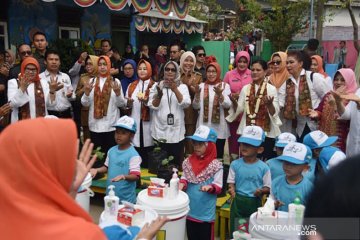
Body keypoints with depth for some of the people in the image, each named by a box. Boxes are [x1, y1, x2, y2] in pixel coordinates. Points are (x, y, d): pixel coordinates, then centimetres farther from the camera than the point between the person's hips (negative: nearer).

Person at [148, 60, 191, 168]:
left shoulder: (182, 87, 5)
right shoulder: (156, 85, 5)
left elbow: (185, 104, -11)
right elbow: (152, 106, -4)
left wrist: (175, 90, -23)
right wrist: (159, 94, -22)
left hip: (177, 132, 0)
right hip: (160, 131, 0)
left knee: (176, 161, 3)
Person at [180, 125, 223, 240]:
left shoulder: (216, 165, -14)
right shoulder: (188, 161, 0)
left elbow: (218, 187, -12)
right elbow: (184, 178, 5)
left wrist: (210, 187, -32)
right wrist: (182, 184, -17)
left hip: (206, 212, -4)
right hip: (189, 210, 4)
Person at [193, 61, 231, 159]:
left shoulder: (225, 86, 1)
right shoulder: (202, 86, 5)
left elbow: (228, 105, -12)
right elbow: (196, 106, 2)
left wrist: (219, 94, -30)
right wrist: (197, 94, -16)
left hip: (219, 127, -1)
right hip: (204, 126, 1)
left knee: (218, 155, 5)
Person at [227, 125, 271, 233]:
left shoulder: (263, 167, -10)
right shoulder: (235, 164, -5)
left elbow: (268, 187, -3)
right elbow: (231, 182, 2)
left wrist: (261, 191, -24)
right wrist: (232, 190, -19)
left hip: (254, 203, -1)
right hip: (238, 201, 1)